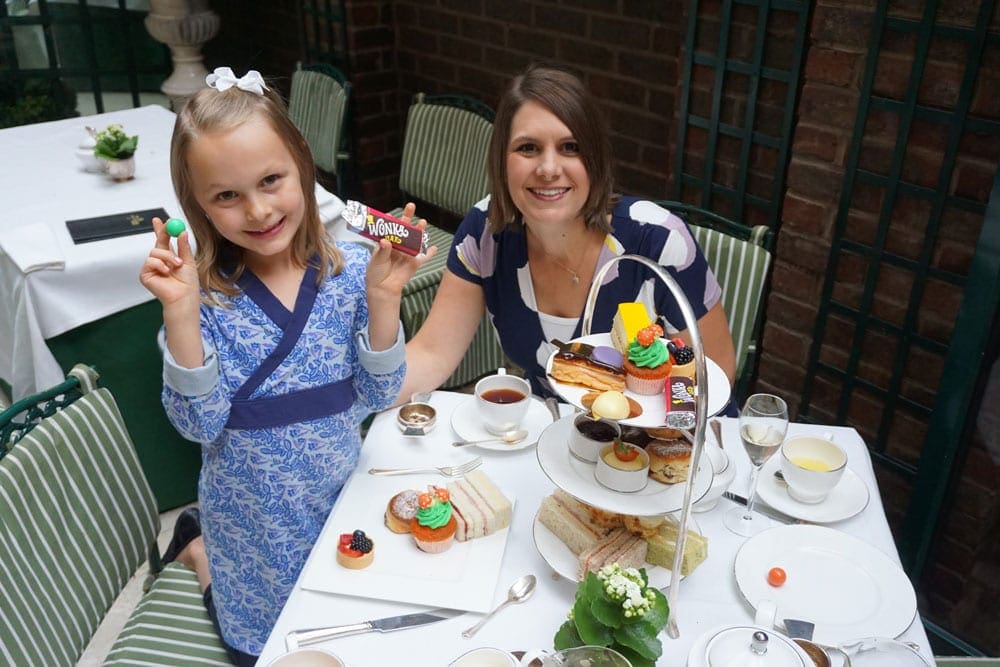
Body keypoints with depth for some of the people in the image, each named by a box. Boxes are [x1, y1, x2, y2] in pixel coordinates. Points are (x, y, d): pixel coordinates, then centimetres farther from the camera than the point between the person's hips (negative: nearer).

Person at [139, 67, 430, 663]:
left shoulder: (350, 269, -13)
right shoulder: (204, 293, -16)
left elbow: (378, 397, -11)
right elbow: (201, 424, -20)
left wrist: (383, 300, -26)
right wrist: (181, 313, -31)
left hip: (341, 496, 3)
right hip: (254, 520, -2)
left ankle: (203, 541, 42)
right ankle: (198, 547, 41)